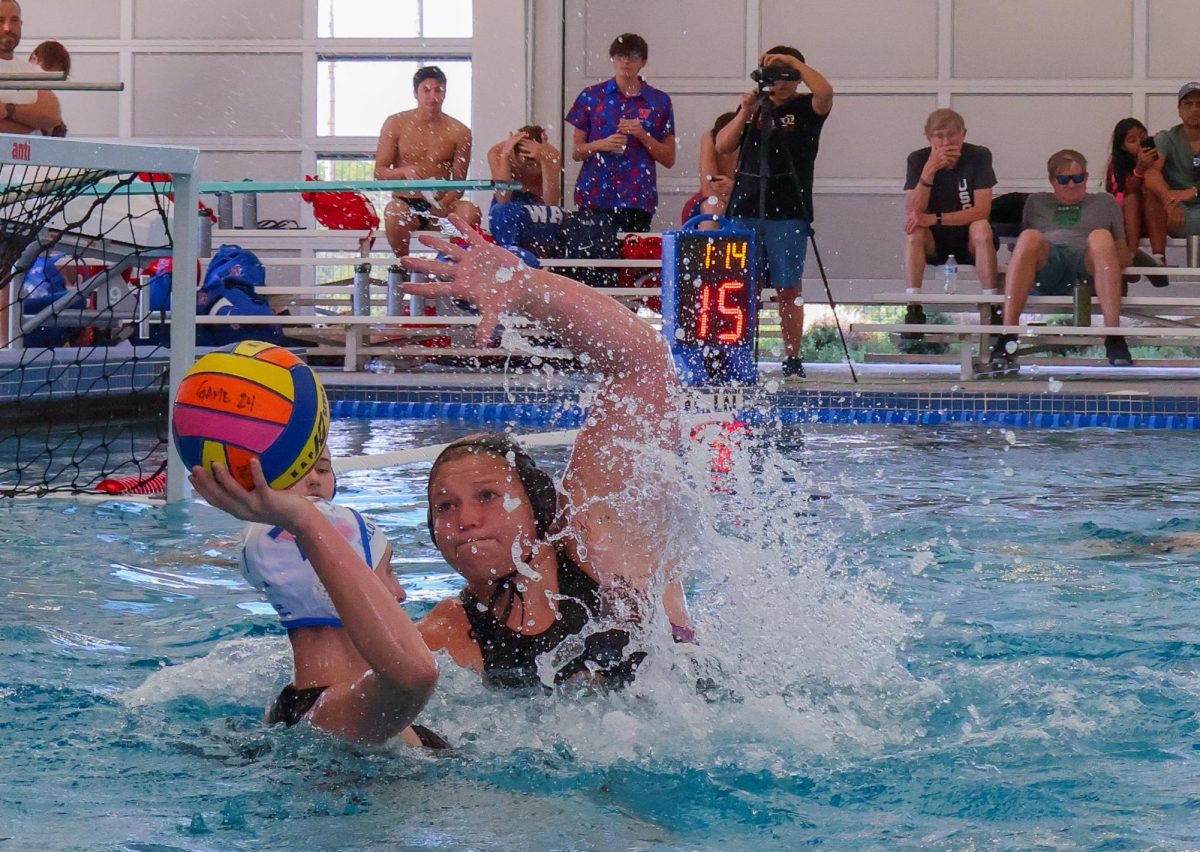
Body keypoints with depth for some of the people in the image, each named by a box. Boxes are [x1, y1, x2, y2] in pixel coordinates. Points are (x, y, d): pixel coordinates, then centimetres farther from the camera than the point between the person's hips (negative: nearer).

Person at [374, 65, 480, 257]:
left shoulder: (459, 132, 4)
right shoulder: (396, 124, 3)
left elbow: (459, 182, 1)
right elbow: (379, 173, 1)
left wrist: (443, 204, -21)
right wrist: (404, 171, -21)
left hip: (441, 206, 1)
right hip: (405, 203, -1)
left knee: (470, 211, -30)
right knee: (394, 211, -37)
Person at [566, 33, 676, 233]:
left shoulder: (659, 101, 8)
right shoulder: (591, 96, 8)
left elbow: (669, 159, 8)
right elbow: (576, 152, 9)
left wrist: (643, 135, -7)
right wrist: (600, 145, -10)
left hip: (637, 199, 0)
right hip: (594, 196, 0)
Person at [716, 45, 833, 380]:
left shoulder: (805, 108, 5)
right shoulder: (754, 105, 16)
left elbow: (825, 92, -19)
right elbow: (722, 146, 8)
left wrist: (793, 61, -14)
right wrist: (744, 114, -6)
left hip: (788, 212, -3)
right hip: (744, 209, 3)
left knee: (788, 287, -1)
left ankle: (792, 359, 3)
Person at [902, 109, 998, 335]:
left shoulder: (979, 156, -12)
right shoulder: (918, 159, -8)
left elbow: (982, 211, -21)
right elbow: (911, 213, -18)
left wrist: (936, 219, -31)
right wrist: (929, 170, -30)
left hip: (969, 239, -1)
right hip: (934, 241, 1)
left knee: (982, 228, -33)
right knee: (914, 230, -30)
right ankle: (913, 308, -34)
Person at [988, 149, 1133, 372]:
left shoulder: (1104, 202, 31)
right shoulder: (1036, 202, 34)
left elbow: (1122, 252, 24)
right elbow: (1024, 246, 27)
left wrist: (1121, 261, 1)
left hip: (1087, 265, 0)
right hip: (1046, 265, 1)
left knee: (1101, 237, -35)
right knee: (1030, 237, -34)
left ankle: (1113, 337, -45)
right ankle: (1007, 335, -44)